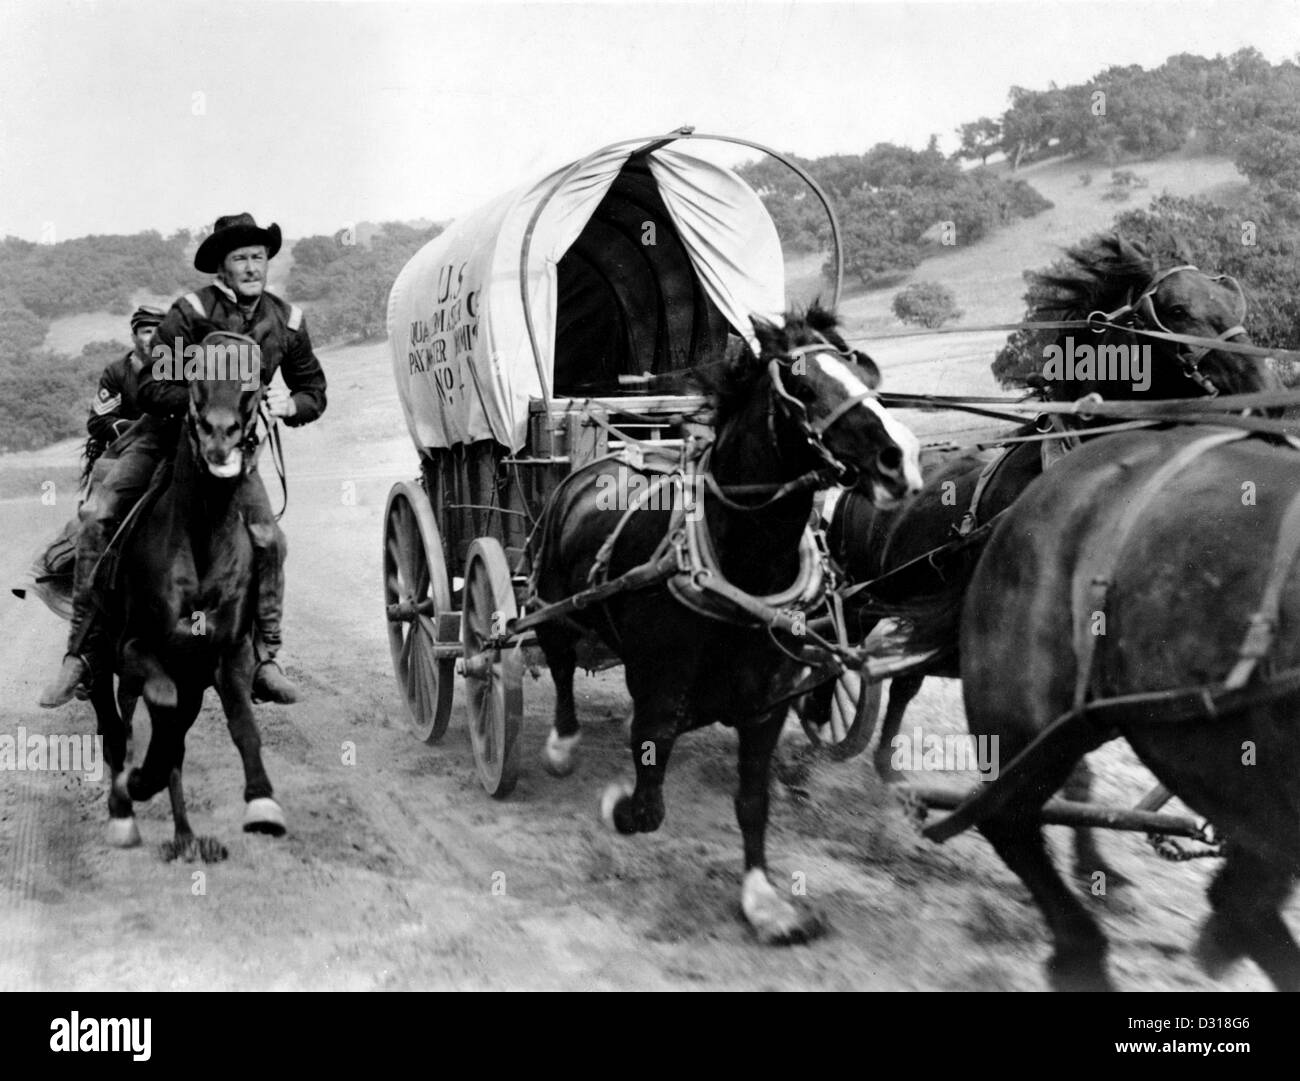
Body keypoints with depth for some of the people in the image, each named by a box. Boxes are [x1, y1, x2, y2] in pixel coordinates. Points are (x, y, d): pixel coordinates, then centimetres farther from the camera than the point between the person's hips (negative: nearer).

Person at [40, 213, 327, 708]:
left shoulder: (288, 322, -2)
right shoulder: (189, 313, -15)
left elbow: (314, 389, 10)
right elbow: (150, 390, -17)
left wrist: (292, 404, -12)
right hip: (166, 434, -2)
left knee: (267, 540, -14)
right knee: (100, 523, -15)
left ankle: (264, 661, 1)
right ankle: (82, 656, -7)